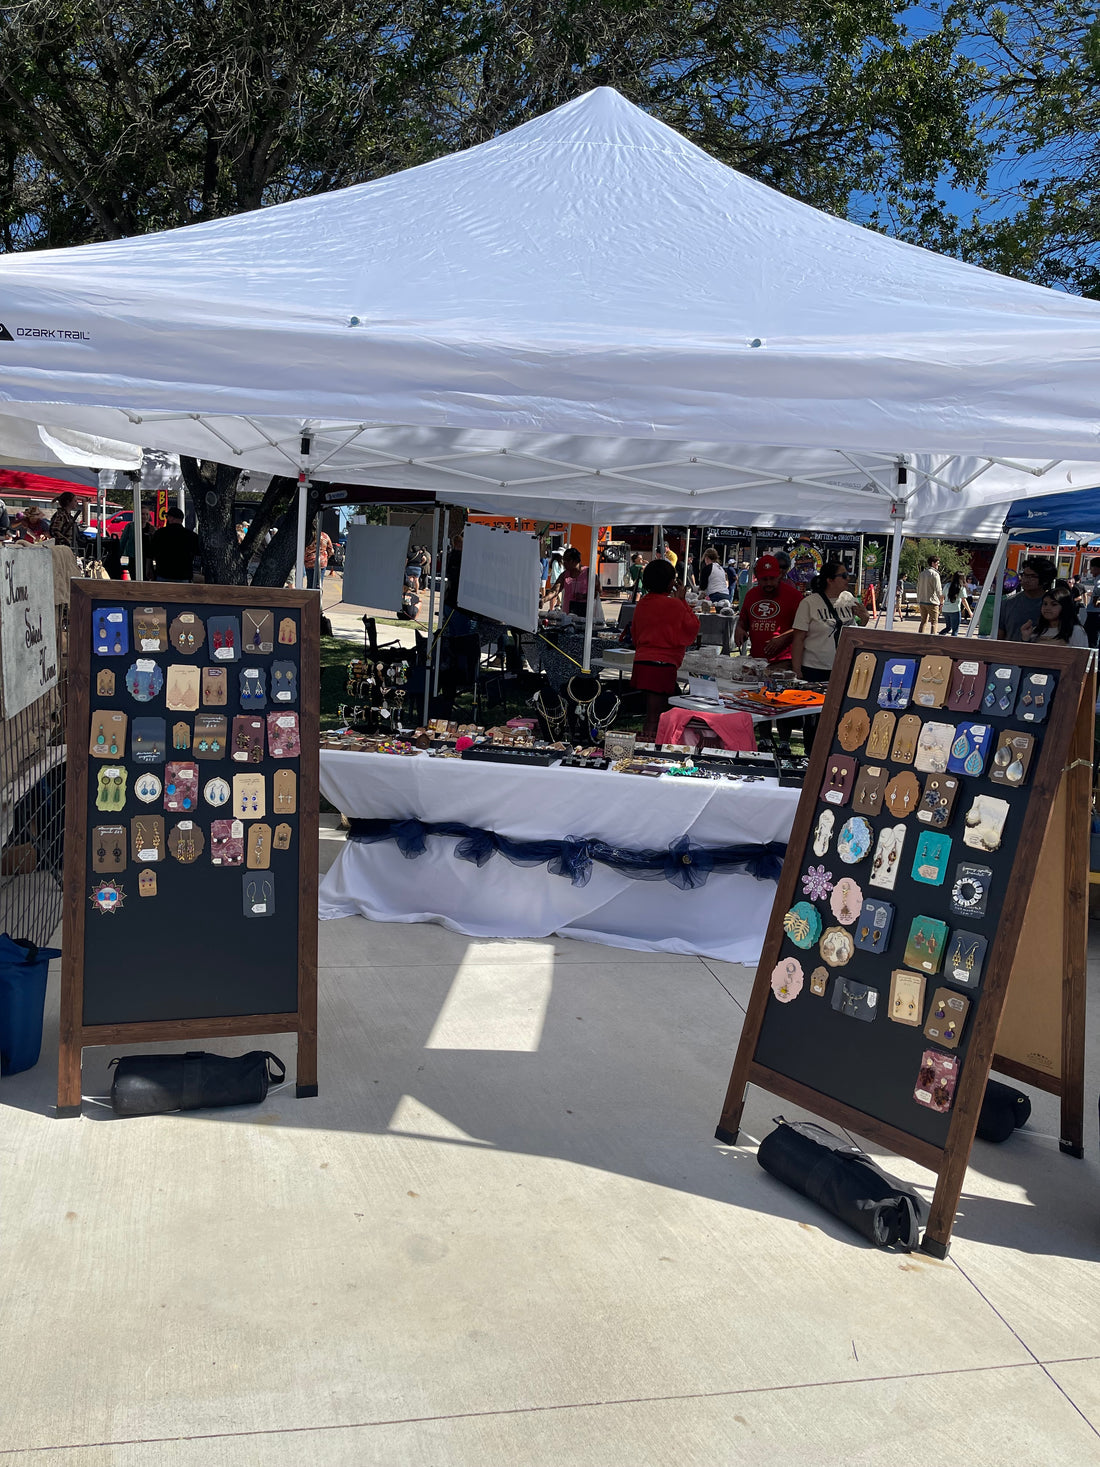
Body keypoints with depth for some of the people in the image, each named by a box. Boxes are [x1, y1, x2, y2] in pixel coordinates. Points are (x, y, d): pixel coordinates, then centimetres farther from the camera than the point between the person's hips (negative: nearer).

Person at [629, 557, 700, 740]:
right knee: (654, 716, -4)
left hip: (641, 661, 8)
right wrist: (682, 601, 2)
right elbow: (692, 627, -2)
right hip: (662, 664, -8)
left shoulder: (642, 603, 11)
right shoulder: (673, 604, -12)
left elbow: (634, 632, 20)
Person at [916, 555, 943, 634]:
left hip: (922, 602, 7)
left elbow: (918, 589, 16)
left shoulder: (921, 574, 13)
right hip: (932, 602, -7)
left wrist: (918, 602, 21)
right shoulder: (934, 574, -11)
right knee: (933, 623, -3)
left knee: (923, 622, 13)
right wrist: (942, 602, -4)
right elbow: (938, 590, -14)